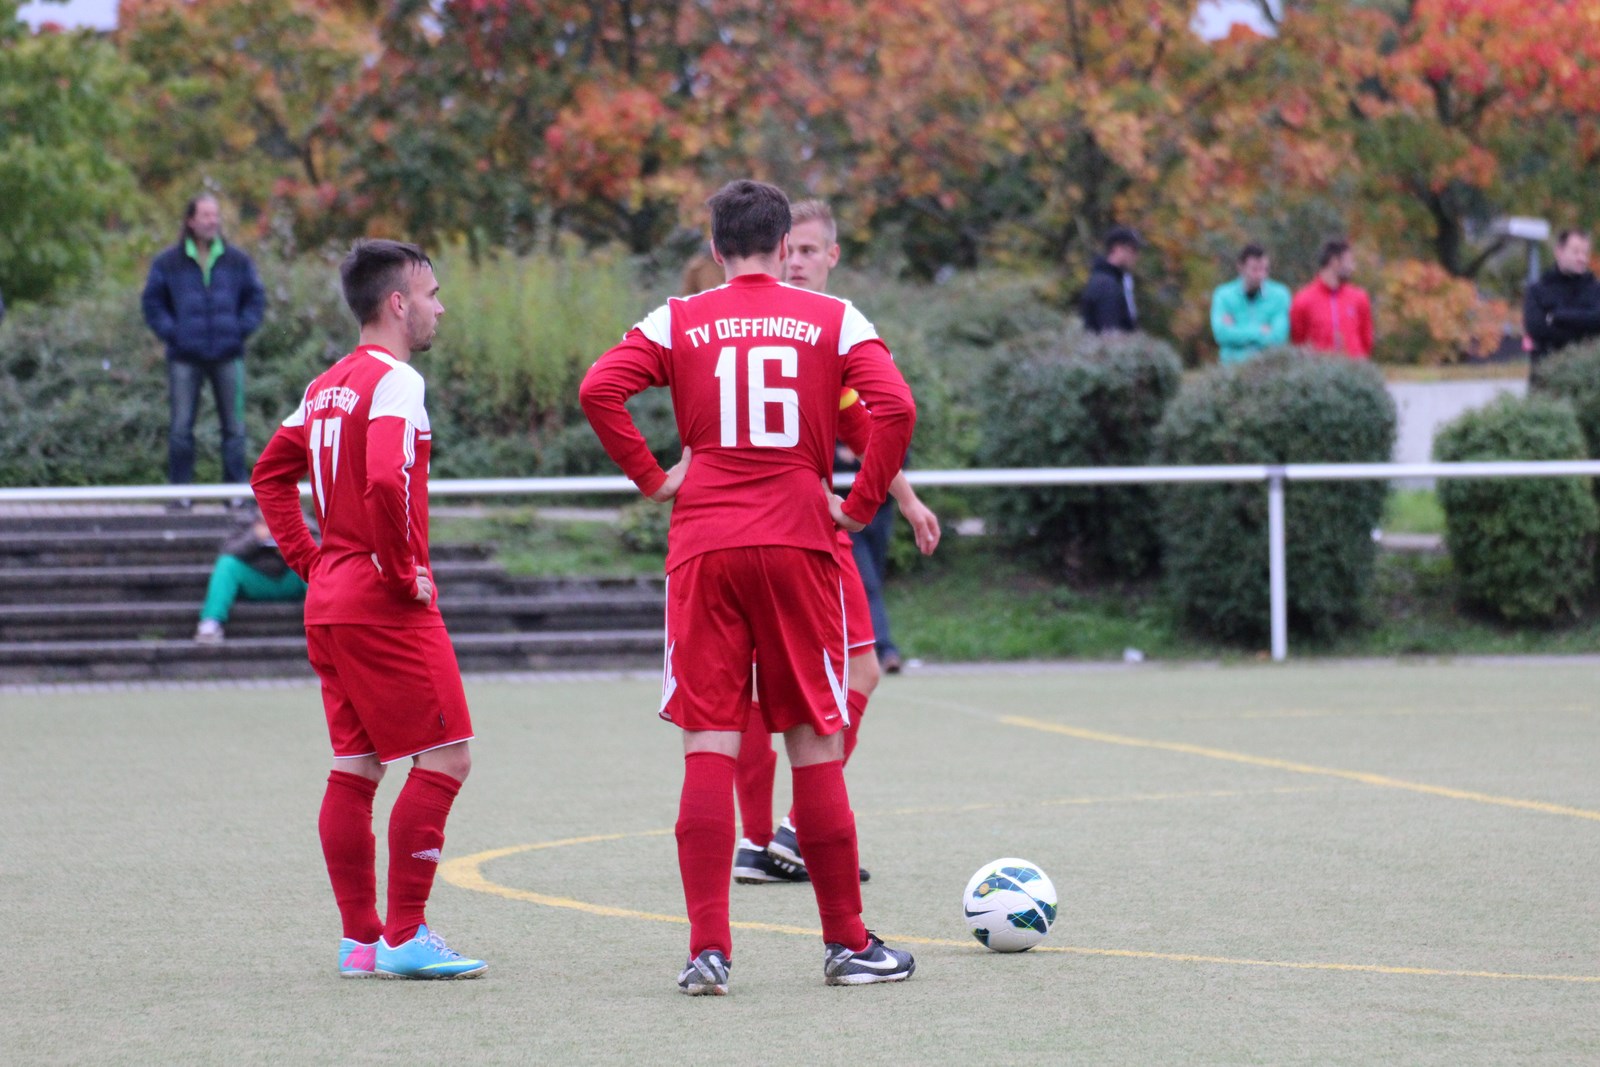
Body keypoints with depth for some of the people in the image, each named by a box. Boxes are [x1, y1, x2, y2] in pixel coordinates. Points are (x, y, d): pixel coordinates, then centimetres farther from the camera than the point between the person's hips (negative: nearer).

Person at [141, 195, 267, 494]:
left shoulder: (237, 261, 7)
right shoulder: (168, 263, 3)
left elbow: (256, 298, 12)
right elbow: (153, 302, 7)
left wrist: (242, 329, 0)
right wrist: (171, 332, -4)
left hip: (228, 356, 1)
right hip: (185, 358, -1)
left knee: (234, 426, 2)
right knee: (180, 428, -1)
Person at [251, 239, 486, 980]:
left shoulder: (328, 387, 15)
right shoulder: (394, 382, -13)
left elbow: (271, 475, 24)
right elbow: (386, 482, -28)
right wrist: (404, 572, -17)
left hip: (330, 605, 9)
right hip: (386, 607, -9)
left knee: (355, 767, 10)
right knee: (444, 757, -5)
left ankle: (359, 938, 12)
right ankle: (404, 936, -7)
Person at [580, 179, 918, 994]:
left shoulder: (678, 323, 6)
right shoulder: (832, 319, 5)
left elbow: (599, 388, -9)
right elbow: (894, 406, -10)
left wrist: (651, 477, 0)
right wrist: (860, 504, 0)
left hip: (702, 546, 0)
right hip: (798, 540, 0)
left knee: (708, 747, 0)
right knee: (815, 744, 7)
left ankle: (708, 949, -8)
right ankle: (847, 943, 13)